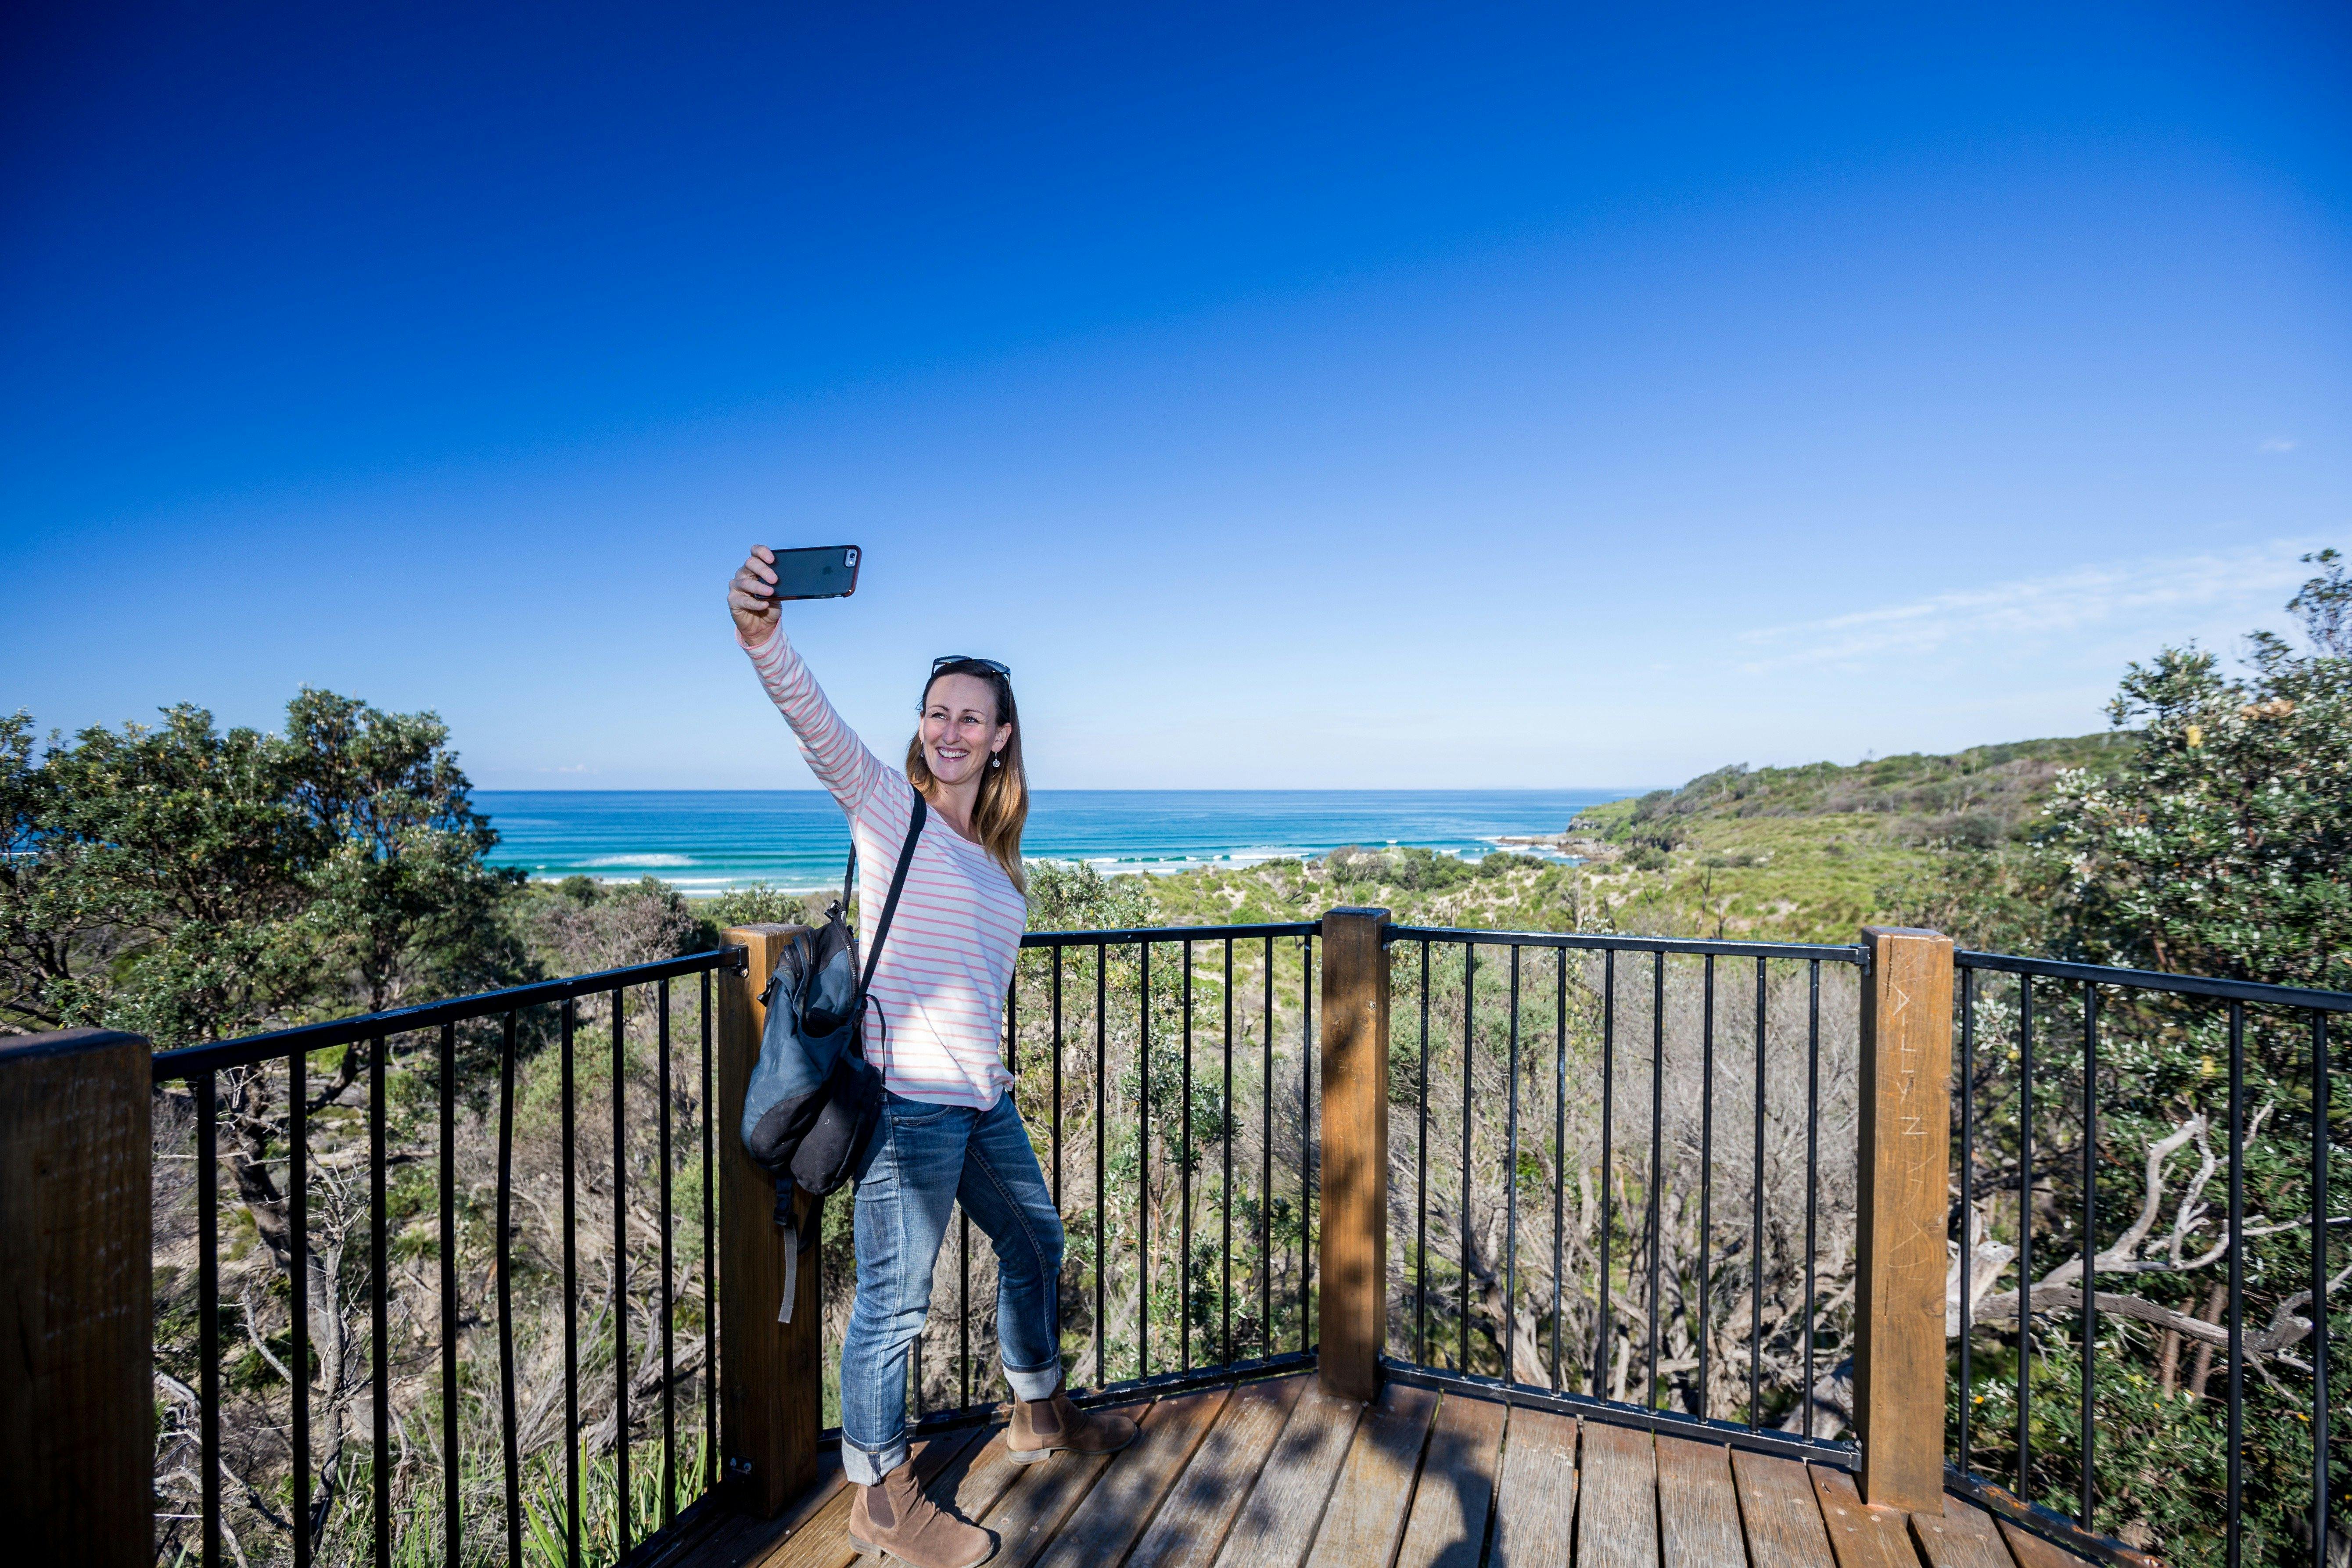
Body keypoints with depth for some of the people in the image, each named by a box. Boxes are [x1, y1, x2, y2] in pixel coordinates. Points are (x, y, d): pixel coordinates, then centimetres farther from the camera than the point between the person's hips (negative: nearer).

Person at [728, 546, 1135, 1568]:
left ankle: (1039, 1415, 46)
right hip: (907, 1097, -8)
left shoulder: (994, 852, 14)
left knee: (1035, 1242, 23)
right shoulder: (886, 804, -5)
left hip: (981, 1095, 8)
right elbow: (817, 728, -25)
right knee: (893, 1301, 3)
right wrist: (762, 637, -41)